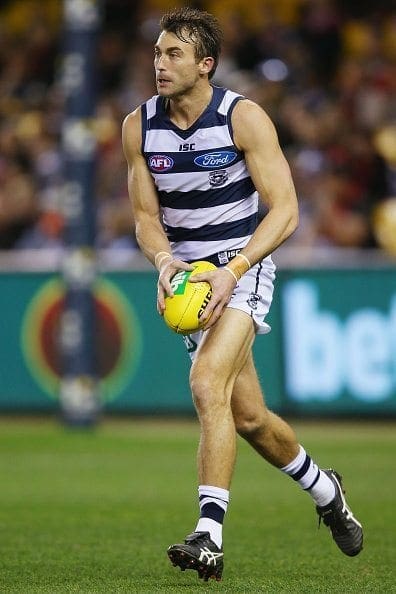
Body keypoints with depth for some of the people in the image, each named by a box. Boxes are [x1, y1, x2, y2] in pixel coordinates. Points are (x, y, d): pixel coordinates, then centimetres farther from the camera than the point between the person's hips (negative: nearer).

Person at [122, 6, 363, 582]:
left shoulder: (244, 117, -13)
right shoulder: (139, 126, -1)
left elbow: (284, 210, -15)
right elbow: (146, 215, 5)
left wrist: (233, 270, -26)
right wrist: (165, 261, -17)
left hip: (244, 265, -5)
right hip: (189, 275, 5)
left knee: (207, 384, -28)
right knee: (248, 417, 10)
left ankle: (209, 534, -31)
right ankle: (323, 488, 38)